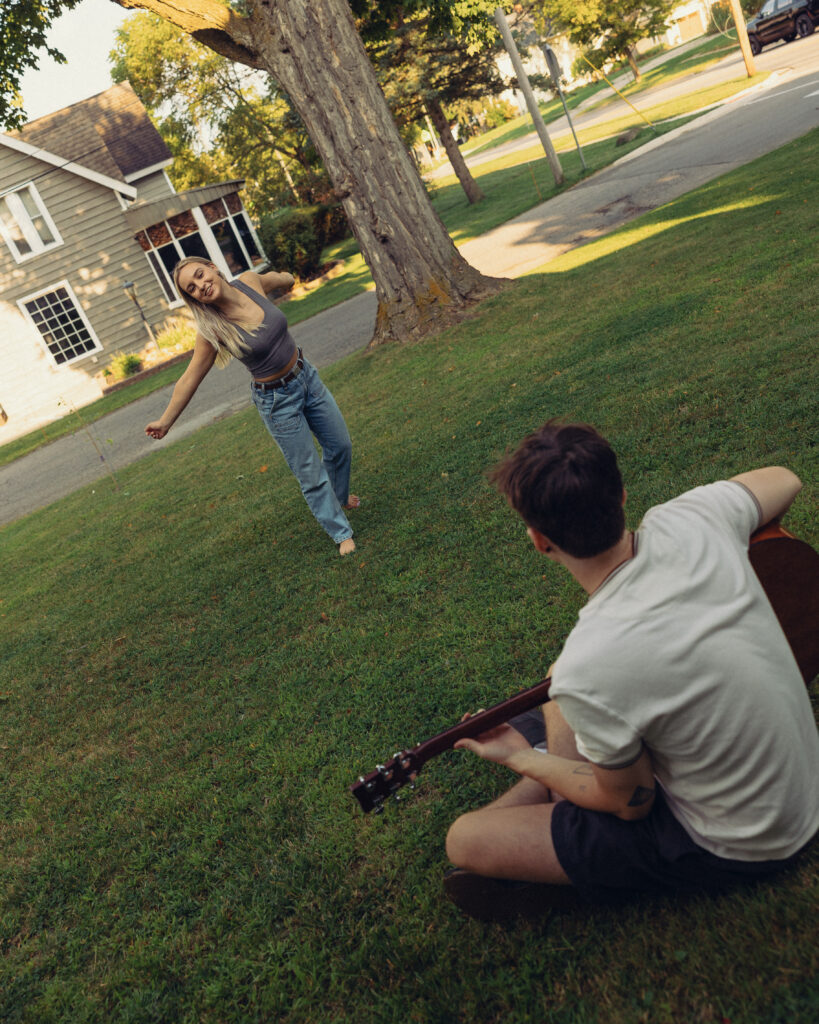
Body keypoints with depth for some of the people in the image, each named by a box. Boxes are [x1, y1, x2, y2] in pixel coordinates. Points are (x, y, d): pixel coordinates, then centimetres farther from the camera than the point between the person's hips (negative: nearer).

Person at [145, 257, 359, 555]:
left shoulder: (250, 281, -11)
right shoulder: (211, 330, -21)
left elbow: (280, 278, 13)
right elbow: (190, 378, -13)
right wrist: (166, 421, -6)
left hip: (307, 377, 6)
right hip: (277, 400, -5)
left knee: (340, 446, 19)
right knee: (310, 475, 5)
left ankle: (340, 497, 50)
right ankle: (341, 533, 25)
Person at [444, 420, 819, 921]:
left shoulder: (586, 670, -37)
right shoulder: (687, 518, -20)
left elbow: (630, 803, -17)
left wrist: (520, 758, -4)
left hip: (736, 847, -7)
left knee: (465, 841, -6)